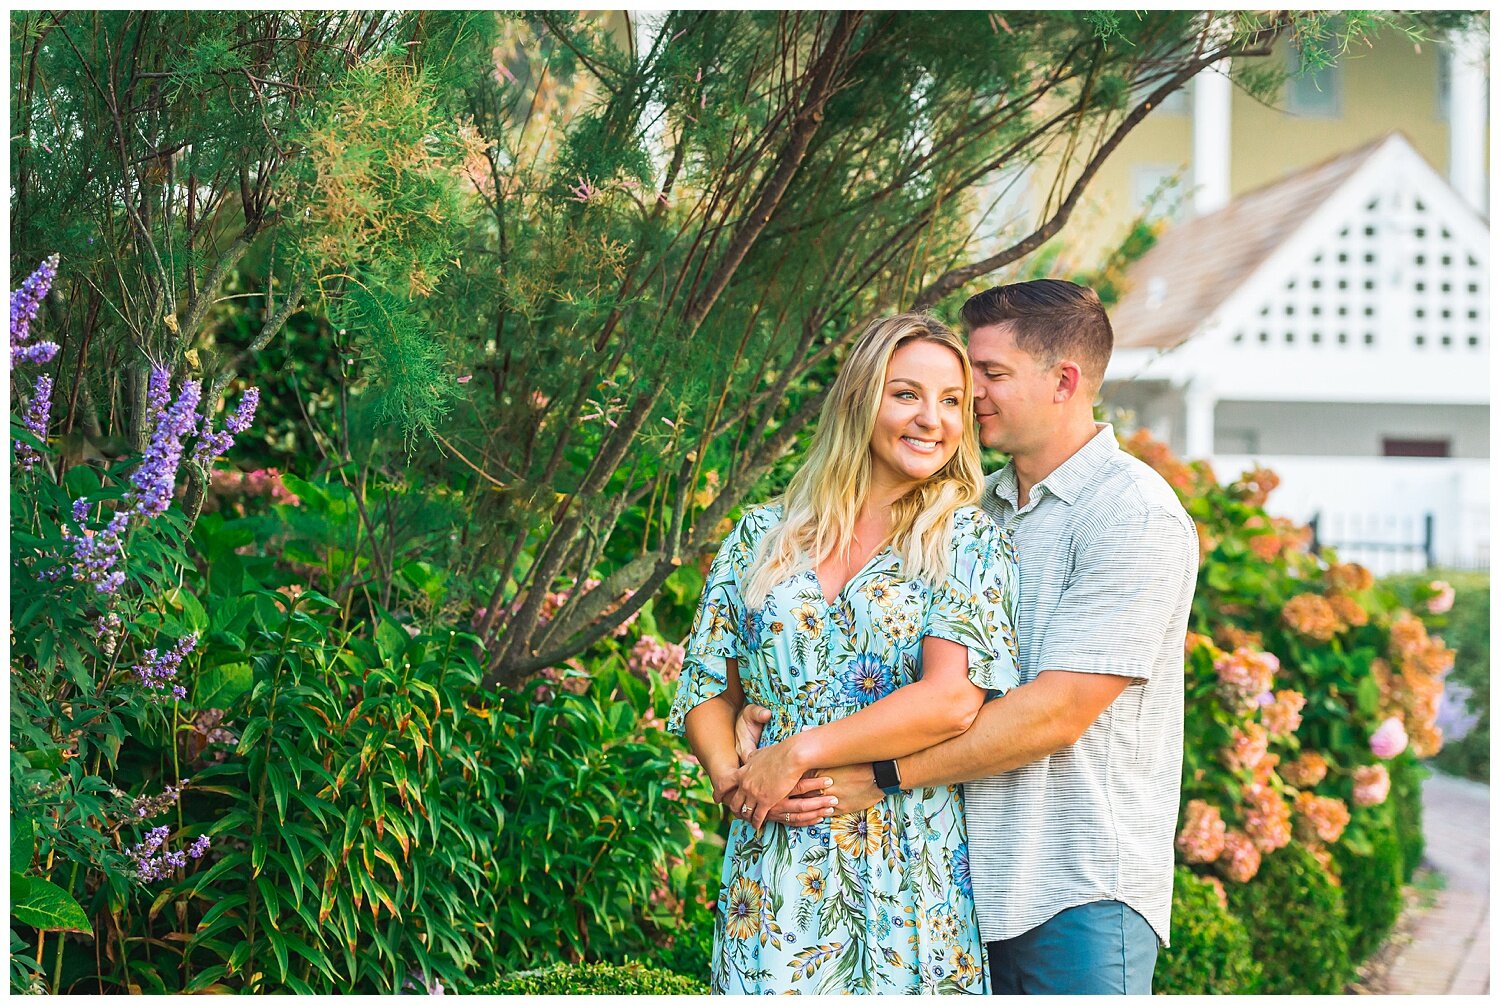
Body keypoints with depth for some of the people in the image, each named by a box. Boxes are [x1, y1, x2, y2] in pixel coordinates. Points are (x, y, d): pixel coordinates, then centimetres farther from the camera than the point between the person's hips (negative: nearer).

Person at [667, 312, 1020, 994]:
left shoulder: (968, 541, 1)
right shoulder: (762, 535, 10)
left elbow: (952, 700, -11)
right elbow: (707, 689, 11)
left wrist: (798, 753, -12)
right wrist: (731, 777, -9)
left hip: (911, 875, -2)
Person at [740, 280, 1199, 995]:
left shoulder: (1137, 514, -11)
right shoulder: (976, 509, 12)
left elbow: (1057, 714, -18)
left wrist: (881, 776, -17)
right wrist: (770, 711, -5)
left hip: (1081, 893, -6)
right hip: (974, 879, 6)